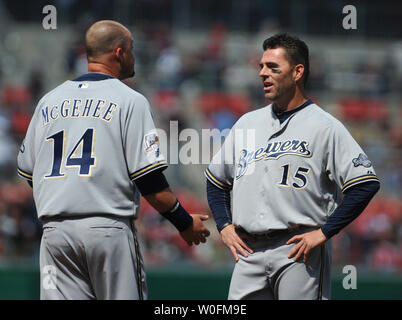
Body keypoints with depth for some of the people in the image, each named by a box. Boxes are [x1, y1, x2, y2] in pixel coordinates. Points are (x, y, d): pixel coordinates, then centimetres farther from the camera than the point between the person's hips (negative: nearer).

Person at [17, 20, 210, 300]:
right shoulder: (130, 101, -2)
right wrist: (186, 224, 4)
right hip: (109, 229, -4)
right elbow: (149, 179, -8)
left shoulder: (49, 101, 14)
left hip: (55, 231, 4)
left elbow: (27, 171, 17)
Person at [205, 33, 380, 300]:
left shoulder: (324, 126, -3)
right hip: (249, 252, 5)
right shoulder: (247, 123, 16)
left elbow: (366, 183, -11)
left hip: (299, 251, -5)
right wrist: (224, 225, 11)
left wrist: (324, 233, -14)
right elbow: (216, 180, 26)